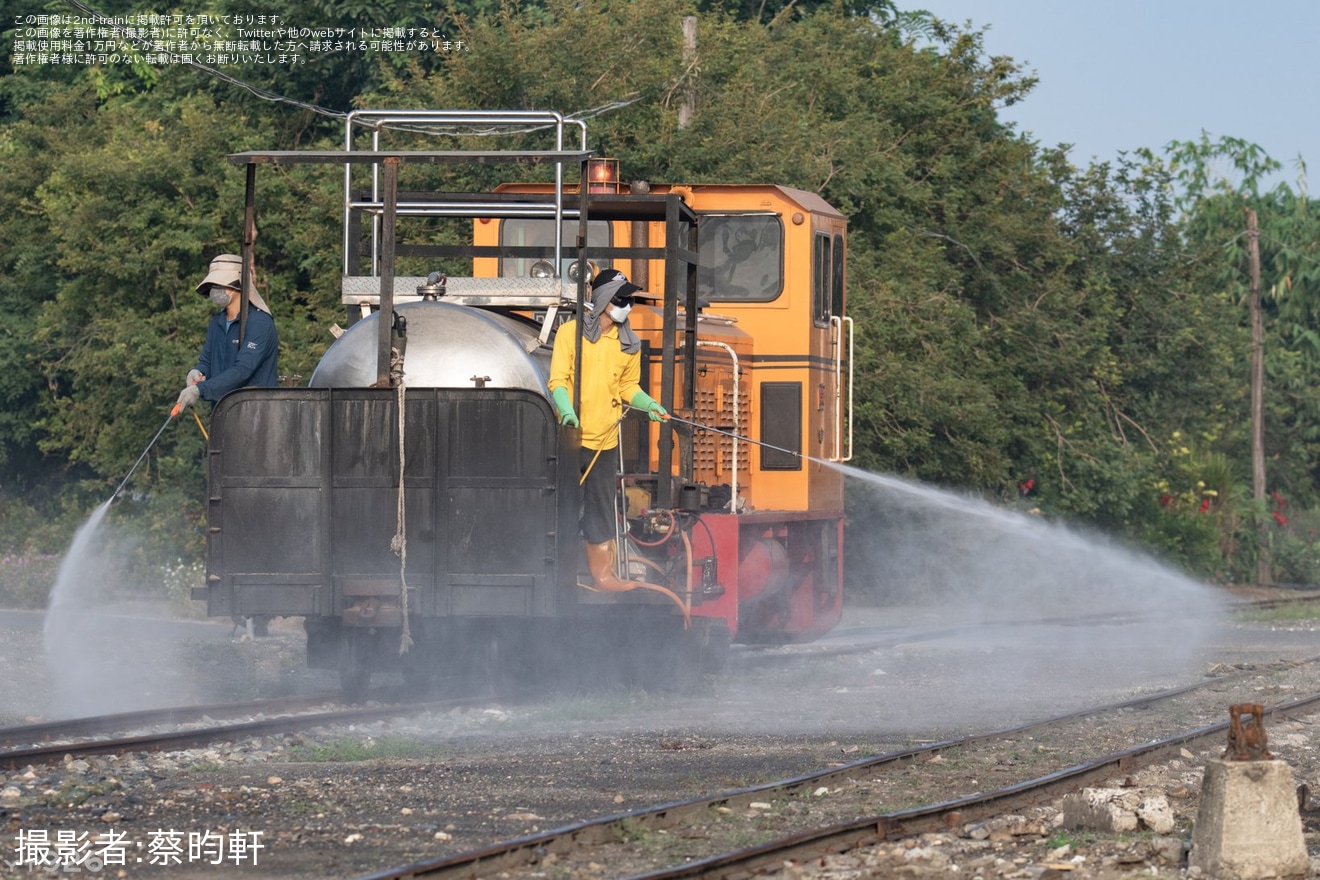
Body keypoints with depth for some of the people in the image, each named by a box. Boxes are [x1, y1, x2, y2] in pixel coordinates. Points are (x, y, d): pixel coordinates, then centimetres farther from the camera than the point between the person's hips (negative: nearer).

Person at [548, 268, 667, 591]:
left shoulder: (628, 344, 9)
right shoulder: (570, 333, -4)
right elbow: (557, 380, -8)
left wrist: (649, 405, 1)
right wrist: (567, 410, -25)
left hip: (604, 440, 4)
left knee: (601, 507, 8)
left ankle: (602, 573, 13)